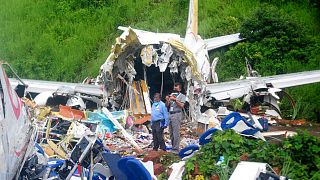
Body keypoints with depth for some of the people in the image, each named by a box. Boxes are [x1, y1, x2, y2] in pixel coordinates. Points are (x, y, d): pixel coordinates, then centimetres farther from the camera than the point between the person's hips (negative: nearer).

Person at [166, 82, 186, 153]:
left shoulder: (182, 96, 5)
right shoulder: (171, 95, 19)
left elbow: (182, 105, -9)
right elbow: (167, 105, 16)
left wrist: (175, 100, -16)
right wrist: (167, 100, -4)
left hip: (177, 115, -6)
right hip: (170, 114, 6)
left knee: (176, 132, -11)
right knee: (171, 133, 8)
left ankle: (176, 149, -11)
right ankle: (173, 147, 16)